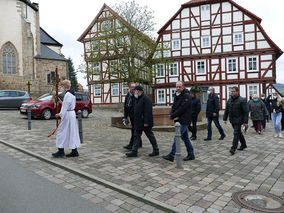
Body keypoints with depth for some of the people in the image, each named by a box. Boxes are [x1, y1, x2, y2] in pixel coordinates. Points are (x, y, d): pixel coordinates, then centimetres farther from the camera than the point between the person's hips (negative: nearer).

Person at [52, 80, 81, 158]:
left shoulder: (67, 94, -16)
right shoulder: (72, 94, 13)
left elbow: (65, 106, -19)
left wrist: (60, 114, -12)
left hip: (67, 114, -10)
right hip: (72, 113, 10)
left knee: (62, 132, 0)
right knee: (72, 132, 11)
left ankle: (61, 151, 6)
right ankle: (74, 151, 16)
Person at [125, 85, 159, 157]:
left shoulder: (145, 98, -17)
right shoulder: (137, 99, 14)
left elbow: (148, 111, -23)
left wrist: (146, 122, -25)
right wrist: (136, 120, 19)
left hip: (145, 123, -9)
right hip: (138, 122, 9)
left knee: (150, 136, 3)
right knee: (136, 136, 9)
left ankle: (156, 150, 17)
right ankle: (134, 151, 13)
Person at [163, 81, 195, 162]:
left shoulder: (186, 96, -12)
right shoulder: (176, 96, 15)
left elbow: (182, 108, -20)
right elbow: (173, 107, 12)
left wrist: (173, 116, -14)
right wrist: (172, 114, -8)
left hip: (184, 121, -9)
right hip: (178, 120, 9)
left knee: (177, 138, -9)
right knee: (185, 138, 14)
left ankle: (171, 155, -3)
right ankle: (191, 154, 24)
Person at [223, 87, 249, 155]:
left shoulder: (242, 100, -12)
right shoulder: (230, 100, 8)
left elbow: (246, 111, -13)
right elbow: (226, 110, 14)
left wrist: (245, 122, -16)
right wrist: (225, 118, 9)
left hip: (238, 120, -7)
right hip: (232, 120, 7)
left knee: (236, 133, -9)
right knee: (238, 132, 18)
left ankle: (233, 148, -8)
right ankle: (243, 144, 34)